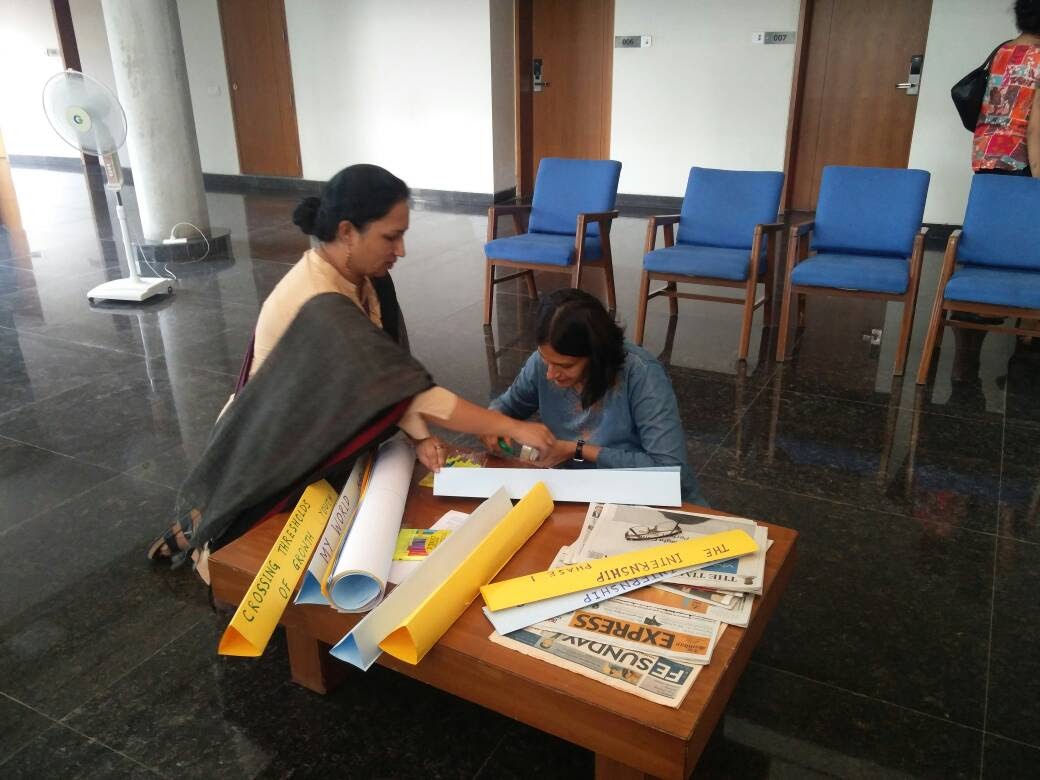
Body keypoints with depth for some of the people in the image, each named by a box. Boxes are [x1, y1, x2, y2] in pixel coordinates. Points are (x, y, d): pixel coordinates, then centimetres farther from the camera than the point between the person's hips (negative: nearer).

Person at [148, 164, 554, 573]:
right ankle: (206, 535, 26)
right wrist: (514, 428, -33)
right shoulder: (321, 307, -37)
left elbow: (386, 376, -6)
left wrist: (419, 436, -20)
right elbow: (407, 389, -38)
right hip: (271, 460, -7)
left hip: (316, 441, 8)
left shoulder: (362, 277, -8)